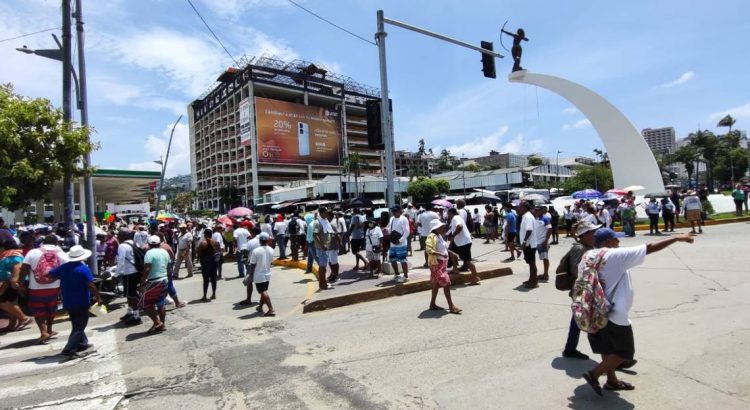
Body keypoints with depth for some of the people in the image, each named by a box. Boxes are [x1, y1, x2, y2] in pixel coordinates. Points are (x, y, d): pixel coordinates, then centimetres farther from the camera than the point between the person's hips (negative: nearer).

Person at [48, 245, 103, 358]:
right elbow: (90, 285, -21)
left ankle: (82, 343, 32)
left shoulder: (63, 267, 2)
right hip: (81, 303, -7)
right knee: (79, 327, 1)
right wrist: (98, 297, -13)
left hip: (67, 303, 7)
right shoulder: (83, 269, -17)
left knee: (76, 324, 22)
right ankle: (69, 350, -6)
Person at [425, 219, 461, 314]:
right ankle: (451, 307, -4)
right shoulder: (431, 236, -17)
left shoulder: (439, 236, 12)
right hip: (437, 263, -10)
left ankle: (432, 304, 24)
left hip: (442, 263, 10)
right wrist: (441, 254, -34)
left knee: (437, 284, 15)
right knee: (446, 283, -9)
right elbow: (428, 249, -29)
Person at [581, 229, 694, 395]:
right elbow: (650, 248, -15)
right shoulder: (617, 255, -18)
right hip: (615, 315, -7)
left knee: (608, 350, 22)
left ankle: (612, 381, 35)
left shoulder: (587, 257, 2)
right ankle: (594, 374, 6)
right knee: (625, 352, 10)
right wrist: (677, 238, -4)